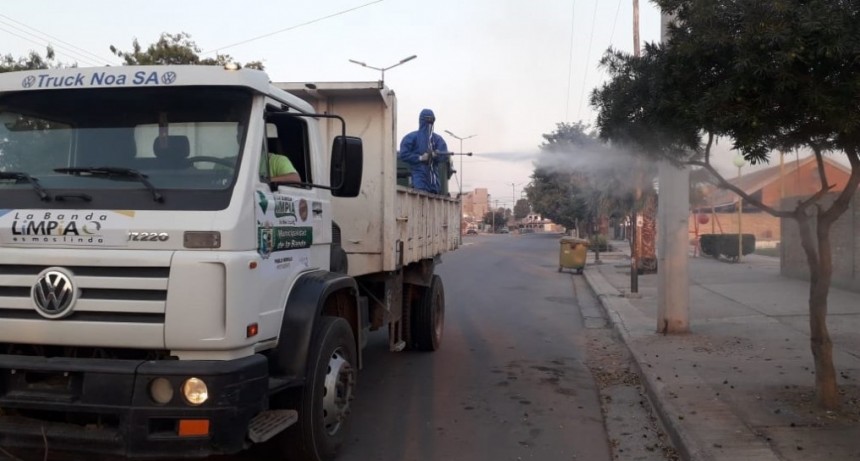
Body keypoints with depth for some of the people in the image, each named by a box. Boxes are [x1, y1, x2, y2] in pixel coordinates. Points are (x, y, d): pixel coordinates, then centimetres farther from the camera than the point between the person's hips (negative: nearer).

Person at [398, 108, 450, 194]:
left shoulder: (438, 139, 13)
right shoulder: (411, 137, 4)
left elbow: (445, 156, 1)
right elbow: (404, 154, -5)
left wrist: (435, 154, -21)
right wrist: (420, 158, -14)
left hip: (434, 177, 4)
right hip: (419, 176, -4)